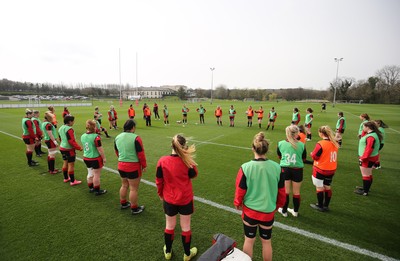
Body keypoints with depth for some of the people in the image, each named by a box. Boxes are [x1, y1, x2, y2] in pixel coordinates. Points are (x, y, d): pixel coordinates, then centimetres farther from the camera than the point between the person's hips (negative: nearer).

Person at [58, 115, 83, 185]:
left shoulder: (61, 128, 9)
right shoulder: (69, 129, -21)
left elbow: (61, 138, 18)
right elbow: (72, 141, -24)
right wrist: (79, 147, -16)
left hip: (62, 148, 10)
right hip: (69, 149, -10)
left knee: (65, 163, 20)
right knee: (71, 164, -2)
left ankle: (66, 178, 34)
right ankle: (72, 181, 4)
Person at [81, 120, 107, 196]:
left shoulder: (83, 136, 1)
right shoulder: (96, 137, -22)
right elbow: (100, 149, -19)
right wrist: (104, 158, -9)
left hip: (86, 158, 7)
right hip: (95, 159, -7)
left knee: (90, 173, 22)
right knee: (96, 175, 6)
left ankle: (91, 188, 37)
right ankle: (97, 191, 18)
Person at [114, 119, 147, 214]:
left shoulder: (117, 137, 3)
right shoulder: (136, 138, -19)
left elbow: (117, 152, 14)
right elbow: (141, 154, -16)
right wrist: (144, 165, -3)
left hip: (121, 166, 7)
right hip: (133, 167, -7)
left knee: (124, 185, 25)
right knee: (134, 188, 7)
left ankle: (123, 203, 42)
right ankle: (134, 209, 21)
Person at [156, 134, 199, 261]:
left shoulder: (162, 161, -16)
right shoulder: (187, 161, -19)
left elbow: (159, 181, -5)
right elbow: (194, 175, 1)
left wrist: (160, 194, 13)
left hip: (169, 199, 2)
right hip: (185, 199, -1)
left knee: (169, 226, 22)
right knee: (186, 227, 17)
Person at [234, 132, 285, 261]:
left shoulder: (245, 167, -22)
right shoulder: (277, 167, -15)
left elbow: (240, 191, -10)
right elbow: (281, 191, -2)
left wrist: (237, 203, 11)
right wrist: (278, 205, 18)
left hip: (249, 210, -1)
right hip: (268, 211, 2)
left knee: (249, 240, 20)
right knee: (266, 241, 23)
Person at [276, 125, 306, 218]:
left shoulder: (281, 143, -6)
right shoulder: (301, 145, -11)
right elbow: (304, 159, 1)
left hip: (285, 169, 1)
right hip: (297, 170, -1)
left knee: (285, 191, 13)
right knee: (296, 192, 16)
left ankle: (284, 211, 27)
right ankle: (295, 211, 31)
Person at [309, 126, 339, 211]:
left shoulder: (320, 144, -22)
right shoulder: (335, 143, 0)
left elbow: (314, 156, -16)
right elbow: (330, 154, 10)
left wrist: (312, 153, 3)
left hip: (320, 170, -7)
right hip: (331, 170, 7)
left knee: (319, 188, 8)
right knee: (327, 187, 17)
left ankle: (320, 206, 19)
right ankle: (326, 205, 29)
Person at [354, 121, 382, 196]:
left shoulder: (371, 137, -24)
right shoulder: (373, 134, 8)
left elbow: (369, 149, -28)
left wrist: (363, 158, -22)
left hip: (367, 159, -10)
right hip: (371, 158, 10)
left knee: (366, 175, 1)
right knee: (368, 174, 21)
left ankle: (365, 192, 11)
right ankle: (366, 188, 36)